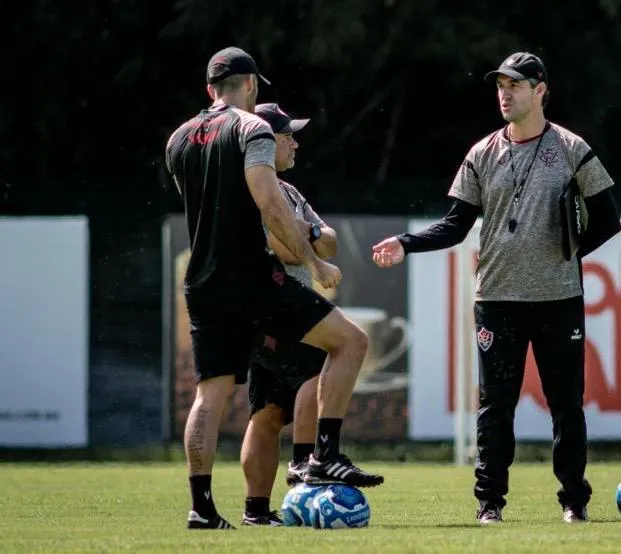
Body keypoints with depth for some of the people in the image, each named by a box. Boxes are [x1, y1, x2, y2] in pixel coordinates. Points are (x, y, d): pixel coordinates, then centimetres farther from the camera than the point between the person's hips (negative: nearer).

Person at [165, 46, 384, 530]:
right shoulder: (251, 128, -5)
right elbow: (269, 203, -17)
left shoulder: (178, 140, 16)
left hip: (201, 285, 7)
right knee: (350, 341, 0)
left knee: (211, 394, 7)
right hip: (250, 274, -7)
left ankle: (201, 506, -1)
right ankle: (326, 456, -9)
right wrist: (314, 262, -12)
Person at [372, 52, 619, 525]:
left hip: (559, 296, -1)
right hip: (498, 297, 1)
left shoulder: (572, 150, 2)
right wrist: (406, 245, -6)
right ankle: (490, 499, 6)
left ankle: (574, 499, 13)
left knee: (567, 403, 4)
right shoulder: (482, 156, 7)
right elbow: (457, 225, 6)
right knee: (495, 404, 1)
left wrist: (569, 251, -3)